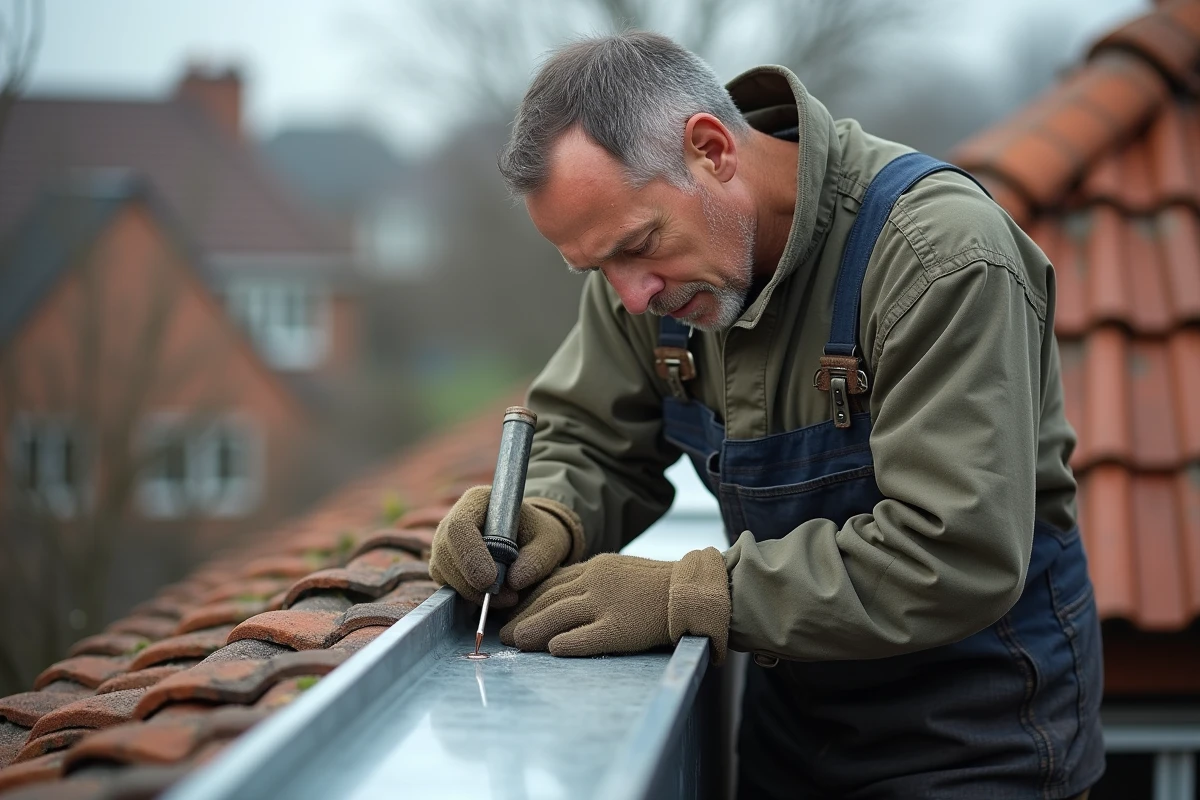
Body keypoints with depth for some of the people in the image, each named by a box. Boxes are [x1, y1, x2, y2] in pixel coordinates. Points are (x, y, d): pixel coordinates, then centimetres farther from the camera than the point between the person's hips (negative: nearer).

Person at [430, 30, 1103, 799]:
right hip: (793, 709, 6)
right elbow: (587, 442, 4)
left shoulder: (939, 255, -28)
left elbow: (957, 561, -32)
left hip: (977, 726, -6)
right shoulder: (647, 245, -7)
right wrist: (543, 521, -20)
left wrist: (685, 597, -31)